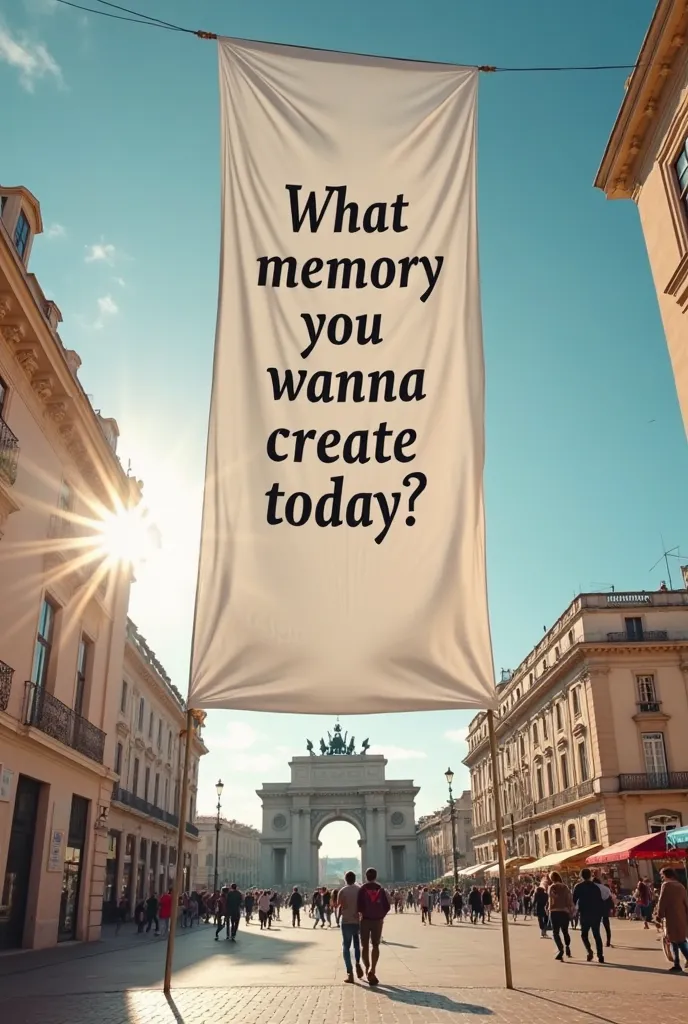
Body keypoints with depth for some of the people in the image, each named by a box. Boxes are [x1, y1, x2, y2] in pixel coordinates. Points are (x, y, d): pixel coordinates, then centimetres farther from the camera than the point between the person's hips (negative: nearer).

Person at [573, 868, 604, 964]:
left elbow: (574, 900, -3)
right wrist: (600, 914, 12)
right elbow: (600, 901, 6)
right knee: (597, 935, 11)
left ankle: (589, 950, -14)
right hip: (596, 914, 3)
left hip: (585, 914, -3)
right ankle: (600, 956, 3)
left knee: (584, 934, 10)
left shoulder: (579, 887, -2)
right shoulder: (596, 887, 6)